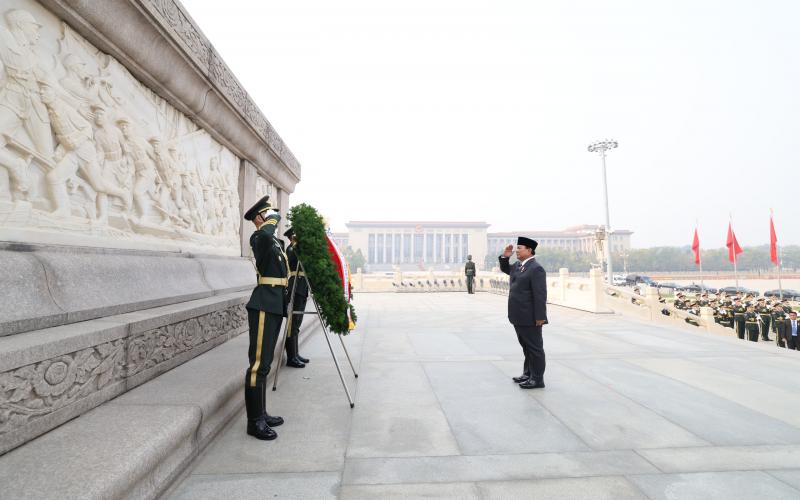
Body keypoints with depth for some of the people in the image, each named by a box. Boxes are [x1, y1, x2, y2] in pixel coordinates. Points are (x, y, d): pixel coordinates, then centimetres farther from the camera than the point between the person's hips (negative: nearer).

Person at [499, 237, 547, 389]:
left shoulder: (536, 268, -17)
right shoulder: (518, 265, 10)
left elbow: (540, 295, -20)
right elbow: (505, 269, 29)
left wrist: (540, 317, -20)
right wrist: (505, 256, 10)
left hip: (530, 318, -9)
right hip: (519, 317, 9)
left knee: (534, 348, 3)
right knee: (526, 346, 19)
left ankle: (537, 379, 13)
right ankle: (528, 374, 31)